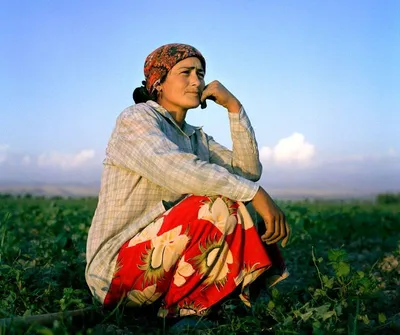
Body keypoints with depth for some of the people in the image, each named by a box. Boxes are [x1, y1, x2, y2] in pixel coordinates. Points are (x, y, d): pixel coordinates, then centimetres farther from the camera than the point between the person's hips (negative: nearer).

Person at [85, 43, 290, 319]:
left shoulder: (197, 138, 14)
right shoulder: (136, 118, -9)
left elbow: (249, 171, 1)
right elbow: (177, 170, -28)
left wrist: (234, 106, -4)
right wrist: (255, 193, -27)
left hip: (158, 259, 8)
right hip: (115, 269, -8)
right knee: (221, 202, -23)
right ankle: (180, 307, -9)